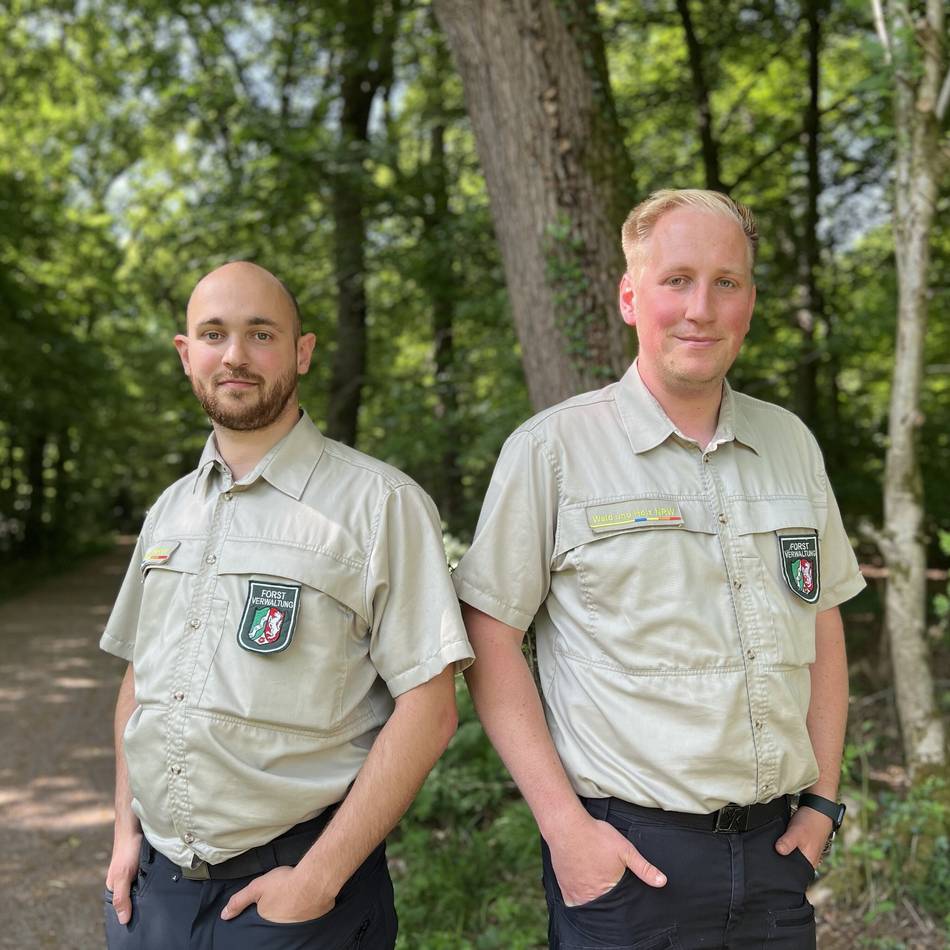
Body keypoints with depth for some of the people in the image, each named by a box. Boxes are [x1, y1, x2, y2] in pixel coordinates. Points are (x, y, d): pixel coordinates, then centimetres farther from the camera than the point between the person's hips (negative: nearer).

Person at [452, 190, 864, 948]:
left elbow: (823, 623, 13)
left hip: (775, 848, 5)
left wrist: (823, 799, 8)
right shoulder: (551, 450, -9)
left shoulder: (791, 443, 6)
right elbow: (490, 638, -9)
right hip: (626, 853, -4)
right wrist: (563, 823, -13)